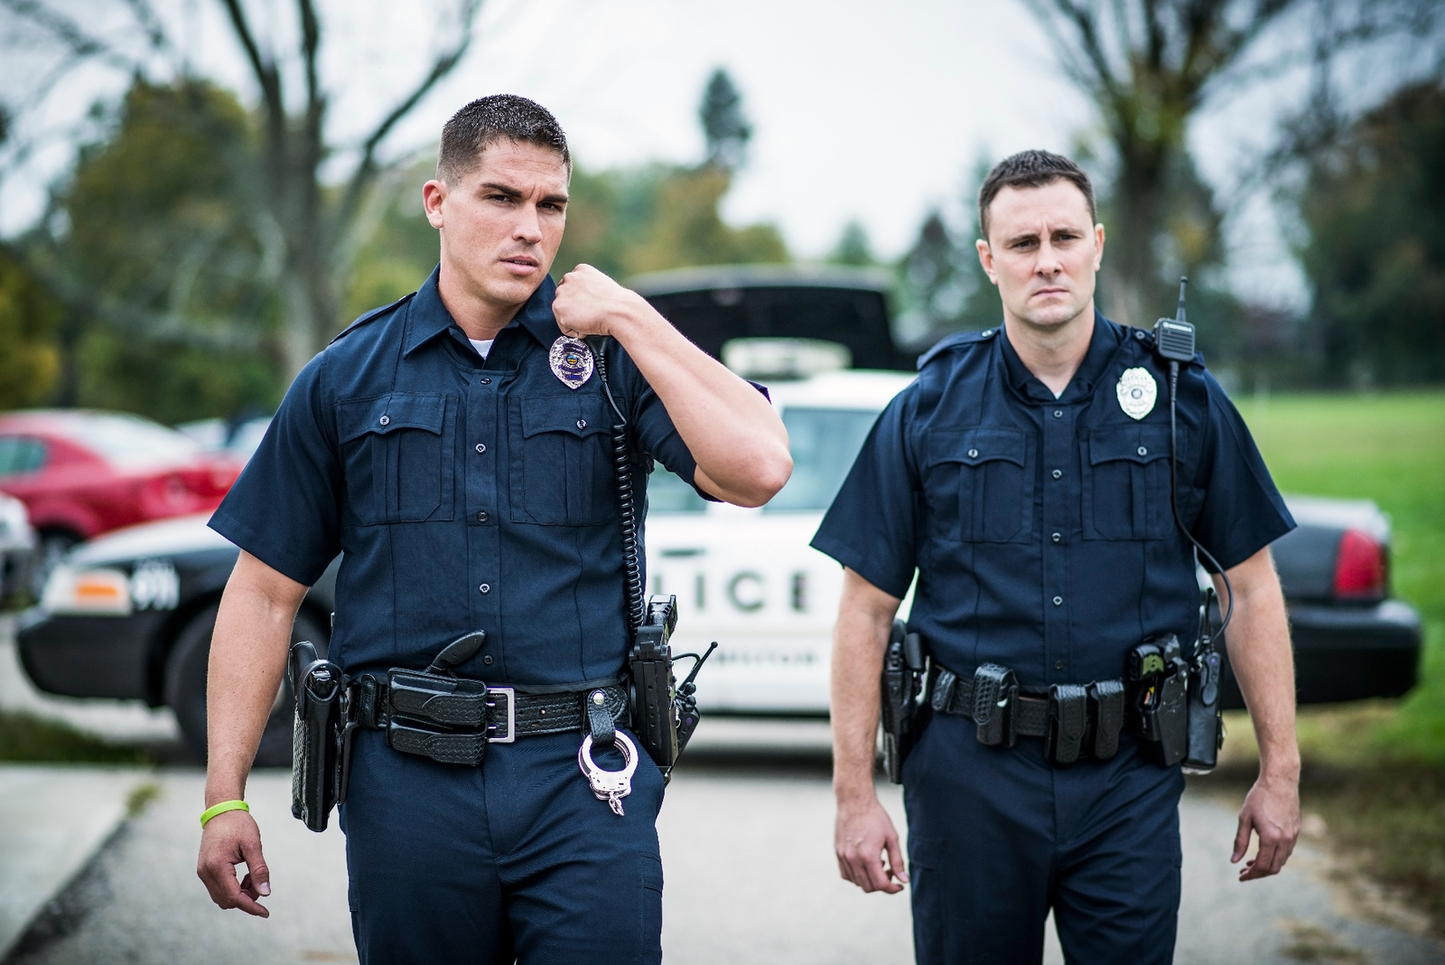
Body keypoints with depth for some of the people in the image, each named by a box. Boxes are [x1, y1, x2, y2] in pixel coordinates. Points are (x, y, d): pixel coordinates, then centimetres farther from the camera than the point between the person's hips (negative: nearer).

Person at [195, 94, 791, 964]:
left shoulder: (611, 355, 4)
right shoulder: (346, 379, 6)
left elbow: (758, 469, -13)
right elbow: (266, 592, 6)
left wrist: (631, 317, -11)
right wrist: (226, 798, 1)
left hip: (585, 781, -1)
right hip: (408, 786, 1)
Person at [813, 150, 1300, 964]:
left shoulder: (1183, 400, 3)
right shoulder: (929, 411, 2)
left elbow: (1254, 589, 6)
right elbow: (867, 611, 3)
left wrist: (1281, 773, 2)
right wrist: (855, 796, -2)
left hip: (1128, 781, 0)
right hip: (969, 771, 0)